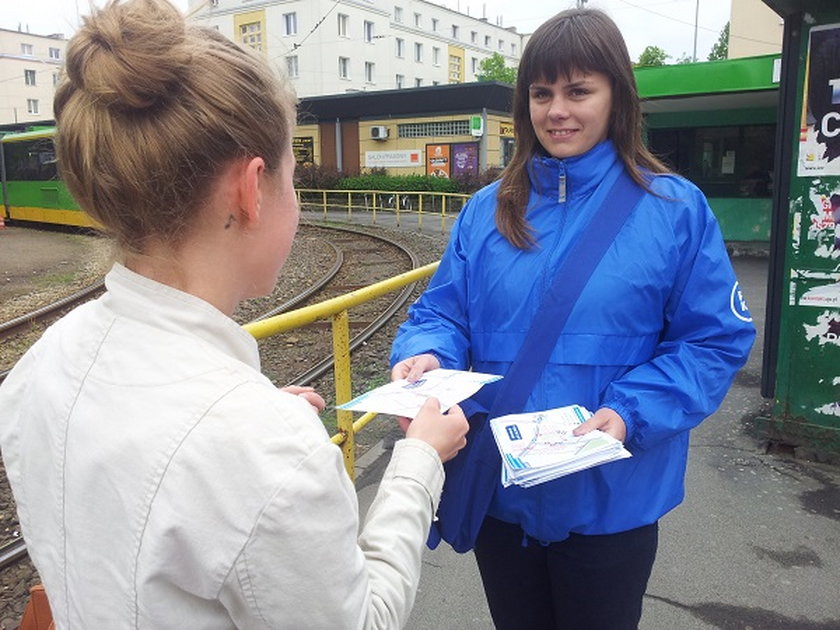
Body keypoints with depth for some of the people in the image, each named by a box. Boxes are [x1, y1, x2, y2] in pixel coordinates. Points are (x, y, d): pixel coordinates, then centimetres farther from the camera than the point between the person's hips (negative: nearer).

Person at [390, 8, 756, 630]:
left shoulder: (675, 210, -7)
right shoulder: (488, 210, 2)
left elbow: (717, 339, -7)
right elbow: (445, 310, 2)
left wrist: (632, 415, -21)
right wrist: (425, 354, -21)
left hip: (611, 500, -2)